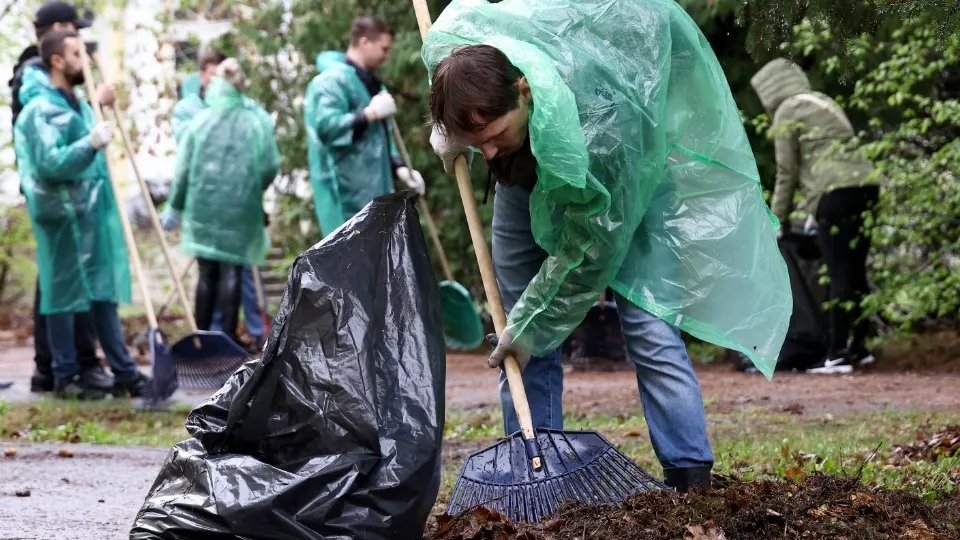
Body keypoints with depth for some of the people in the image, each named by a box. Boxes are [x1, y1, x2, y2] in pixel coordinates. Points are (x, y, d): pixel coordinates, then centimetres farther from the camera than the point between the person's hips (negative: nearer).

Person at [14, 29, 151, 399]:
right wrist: (91, 144, -32)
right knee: (64, 293, -2)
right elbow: (50, 163, -25)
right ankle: (65, 376, 5)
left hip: (92, 212, 9)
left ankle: (124, 372, 13)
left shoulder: (77, 105, 16)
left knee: (104, 292, 10)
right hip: (63, 214, -9)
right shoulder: (42, 109, -14)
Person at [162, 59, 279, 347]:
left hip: (203, 206, 1)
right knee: (231, 271, 3)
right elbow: (270, 167, -5)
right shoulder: (256, 122, -4)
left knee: (207, 272, 9)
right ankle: (228, 334, 1)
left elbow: (183, 169, 1)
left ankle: (202, 334, 13)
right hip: (240, 209, -1)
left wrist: (175, 207, 12)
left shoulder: (200, 121, -2)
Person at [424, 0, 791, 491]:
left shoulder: (602, 124, -46)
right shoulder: (446, 50, -33)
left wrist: (532, 327, -22)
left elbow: (587, 250, -32)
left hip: (631, 179, -5)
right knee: (519, 340, 1)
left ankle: (691, 482, -12)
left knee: (646, 320, -16)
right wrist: (449, 135, -16)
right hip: (529, 173, 5)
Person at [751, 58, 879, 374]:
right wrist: (813, 211, 28)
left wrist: (778, 219, 10)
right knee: (856, 271, 14)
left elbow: (787, 172, 2)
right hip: (866, 185, 8)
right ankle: (859, 346, 21)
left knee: (840, 275, -9)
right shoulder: (823, 103, 26)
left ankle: (838, 354, -10)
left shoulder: (787, 112, 3)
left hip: (836, 194, -8)